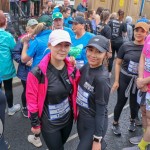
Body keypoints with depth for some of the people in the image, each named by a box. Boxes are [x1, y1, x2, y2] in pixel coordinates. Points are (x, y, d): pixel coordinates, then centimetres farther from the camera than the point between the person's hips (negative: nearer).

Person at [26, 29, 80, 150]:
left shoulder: (72, 69, -9)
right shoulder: (37, 73, -25)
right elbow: (32, 101, -15)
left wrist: (74, 111, 11)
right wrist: (35, 124, -7)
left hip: (68, 118, 5)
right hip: (49, 123, -5)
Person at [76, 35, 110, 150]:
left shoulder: (101, 78, -25)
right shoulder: (86, 67, -5)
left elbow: (101, 110, -20)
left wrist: (97, 139, -15)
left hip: (95, 123, -7)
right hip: (81, 117, 7)